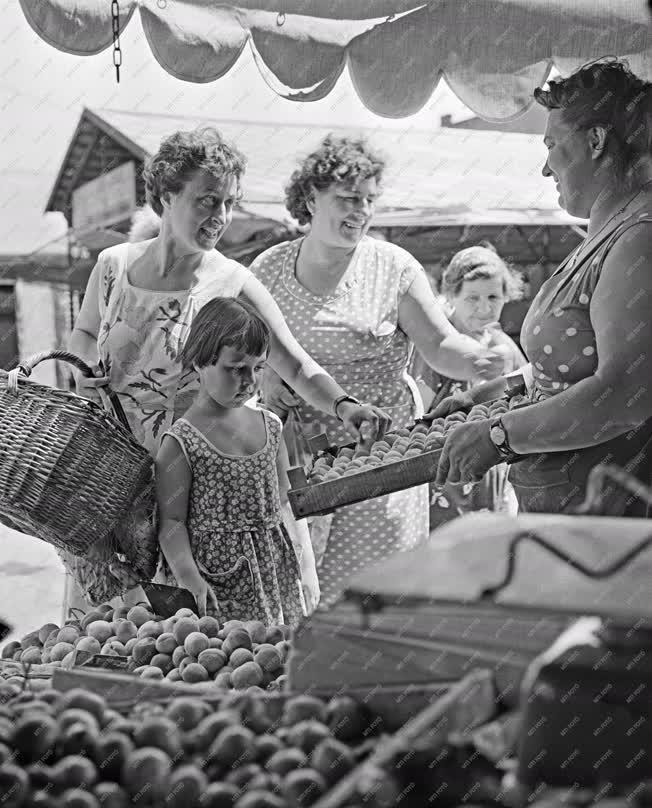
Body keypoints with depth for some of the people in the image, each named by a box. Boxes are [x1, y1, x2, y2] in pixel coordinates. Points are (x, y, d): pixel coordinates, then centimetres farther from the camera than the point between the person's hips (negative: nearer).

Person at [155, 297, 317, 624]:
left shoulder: (270, 426, 8)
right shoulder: (181, 441, -9)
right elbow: (171, 521, -8)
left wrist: (307, 567, 11)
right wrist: (190, 579, -19)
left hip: (276, 574, 5)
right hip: (218, 580, -5)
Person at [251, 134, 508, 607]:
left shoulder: (394, 268, -2)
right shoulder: (268, 270, 5)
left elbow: (441, 345, -5)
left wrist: (478, 361, -25)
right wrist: (268, 380, -5)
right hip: (298, 448, 2)